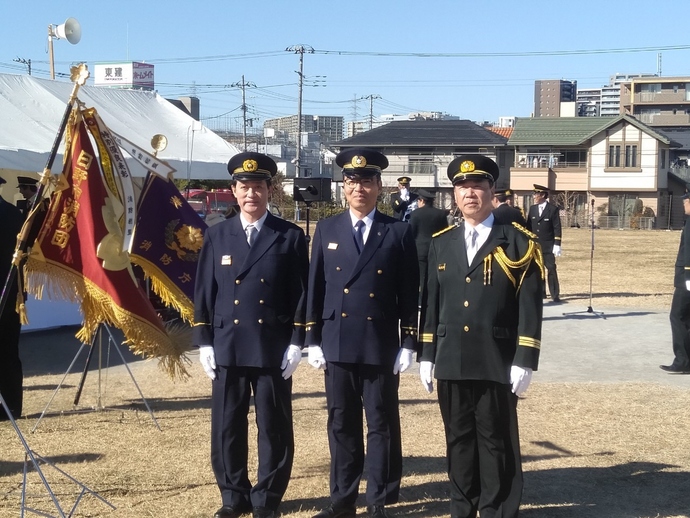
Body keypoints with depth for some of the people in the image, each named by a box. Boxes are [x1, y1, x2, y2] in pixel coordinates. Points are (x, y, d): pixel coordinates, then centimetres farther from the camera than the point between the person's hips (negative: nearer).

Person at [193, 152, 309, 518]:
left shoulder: (291, 237, 1)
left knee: (274, 428, 5)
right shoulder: (217, 236, 7)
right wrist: (204, 342, 1)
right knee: (226, 427, 7)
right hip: (227, 347, 2)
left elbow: (301, 293, 0)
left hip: (273, 348, -2)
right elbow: (204, 291, 7)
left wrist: (296, 343, -6)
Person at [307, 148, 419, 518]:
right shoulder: (326, 229, 6)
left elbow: (409, 294, -1)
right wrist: (313, 340, 2)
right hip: (337, 344, 2)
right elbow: (315, 288, 6)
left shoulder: (399, 233, 0)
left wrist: (409, 343, -5)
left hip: (381, 346, -2)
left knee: (382, 425, 5)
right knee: (341, 424, 10)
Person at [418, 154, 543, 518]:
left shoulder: (519, 242, -3)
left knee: (496, 443, 4)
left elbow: (530, 306, -7)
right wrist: (427, 355, 9)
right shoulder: (441, 243, 10)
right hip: (451, 363, 4)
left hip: (497, 364, -4)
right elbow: (432, 302, 13)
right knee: (458, 439, 12)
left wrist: (524, 361, -12)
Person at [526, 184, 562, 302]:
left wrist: (557, 245, -11)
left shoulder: (553, 209, -4)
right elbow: (529, 227, 13)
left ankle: (555, 295, -3)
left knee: (551, 270, -6)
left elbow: (557, 228, -6)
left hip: (548, 246, -4)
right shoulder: (532, 209, 10)